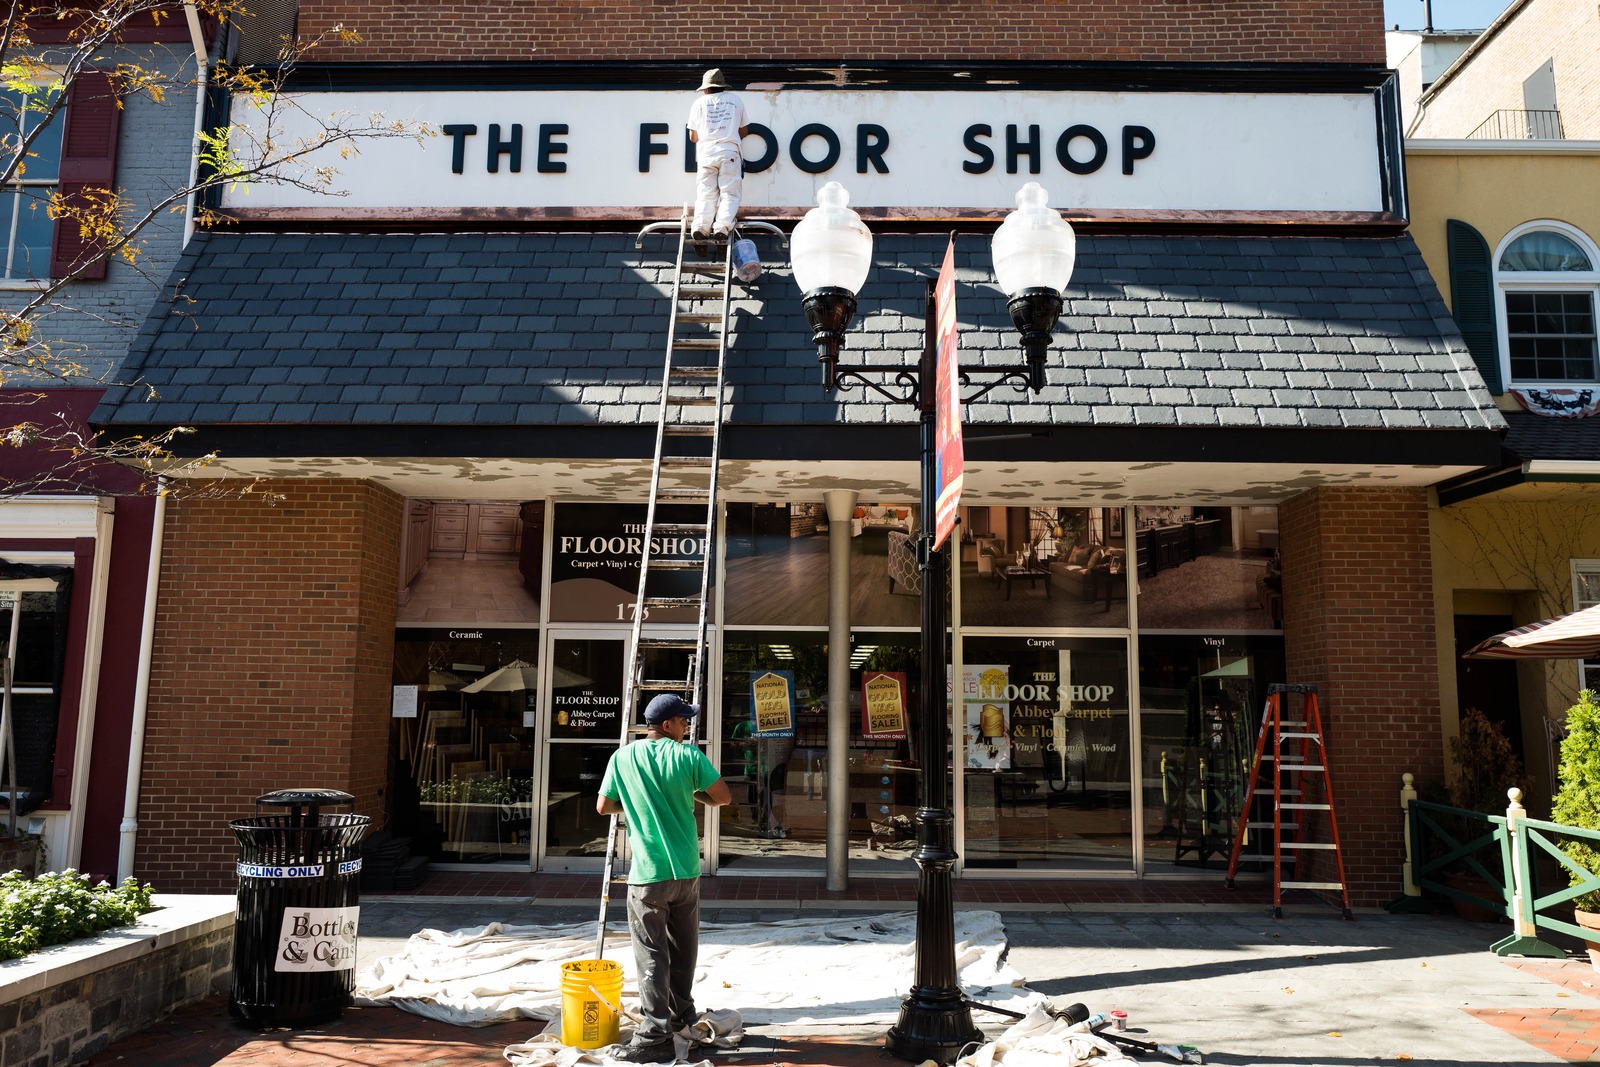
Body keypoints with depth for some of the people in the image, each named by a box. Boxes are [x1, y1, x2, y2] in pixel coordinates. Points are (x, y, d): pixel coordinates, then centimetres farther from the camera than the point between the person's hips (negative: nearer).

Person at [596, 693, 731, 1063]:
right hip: (686, 869, 2)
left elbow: (604, 806, 6)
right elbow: (723, 797, -2)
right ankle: (681, 1011, 35)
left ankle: (655, 1037, -3)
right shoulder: (688, 755, -5)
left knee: (651, 953, 0)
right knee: (683, 948, 19)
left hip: (648, 872, -2)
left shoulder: (623, 758, -3)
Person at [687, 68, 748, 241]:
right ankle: (722, 227, -21)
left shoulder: (699, 102, 13)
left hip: (706, 153, 1)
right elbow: (744, 130, 21)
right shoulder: (735, 100, 14)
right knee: (729, 193, -3)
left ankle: (701, 226, -17)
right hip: (730, 151, -1)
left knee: (705, 194, 1)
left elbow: (693, 137, 15)